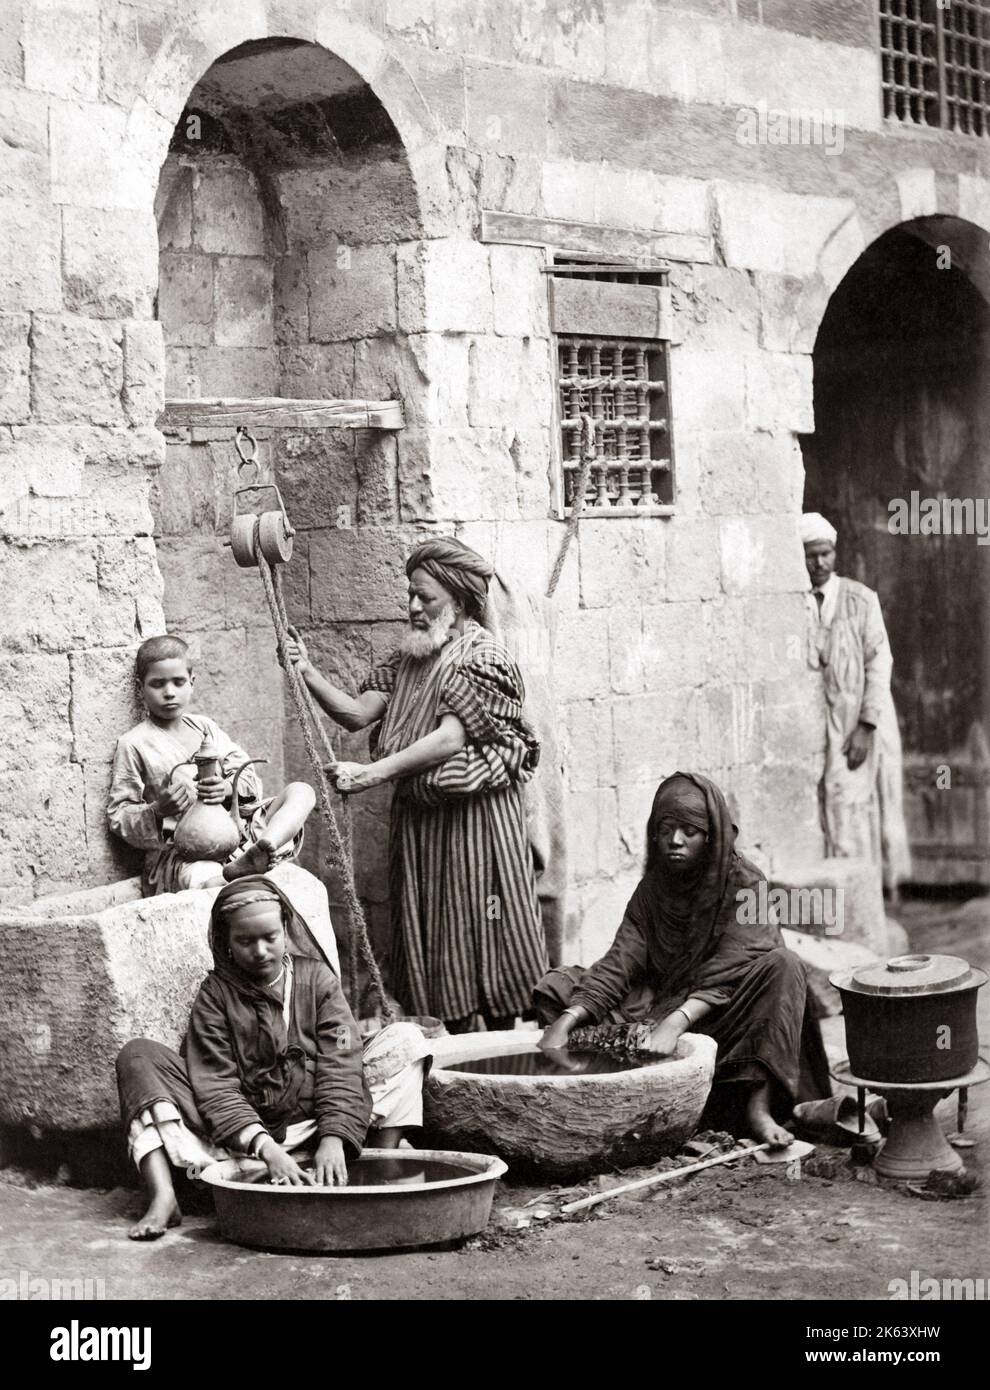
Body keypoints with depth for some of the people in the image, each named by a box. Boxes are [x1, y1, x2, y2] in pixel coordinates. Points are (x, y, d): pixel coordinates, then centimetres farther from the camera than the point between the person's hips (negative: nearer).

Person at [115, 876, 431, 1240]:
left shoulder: (317, 978, 3)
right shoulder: (215, 995, -1)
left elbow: (340, 1066, -8)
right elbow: (216, 1087, -11)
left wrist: (334, 1139, -26)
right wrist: (266, 1148, -28)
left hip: (312, 1126, 1)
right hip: (243, 1136, -1)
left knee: (405, 1038, -12)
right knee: (138, 1057, -16)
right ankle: (162, 1199, -33)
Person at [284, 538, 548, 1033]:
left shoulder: (483, 656, -12)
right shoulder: (409, 657, 11)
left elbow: (450, 738, -22)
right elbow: (358, 713, 4)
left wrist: (373, 773, -29)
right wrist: (309, 675, -12)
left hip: (474, 817, -7)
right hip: (417, 818, 7)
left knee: (479, 931, -1)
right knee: (429, 934, 9)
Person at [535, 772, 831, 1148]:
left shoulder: (743, 884, -11)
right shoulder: (653, 888, 2)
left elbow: (725, 973, -25)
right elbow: (618, 963, -10)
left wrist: (675, 1023, -41)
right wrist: (565, 1022, -26)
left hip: (723, 1015, -4)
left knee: (782, 965, -33)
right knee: (555, 987, -8)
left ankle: (757, 1106, -39)